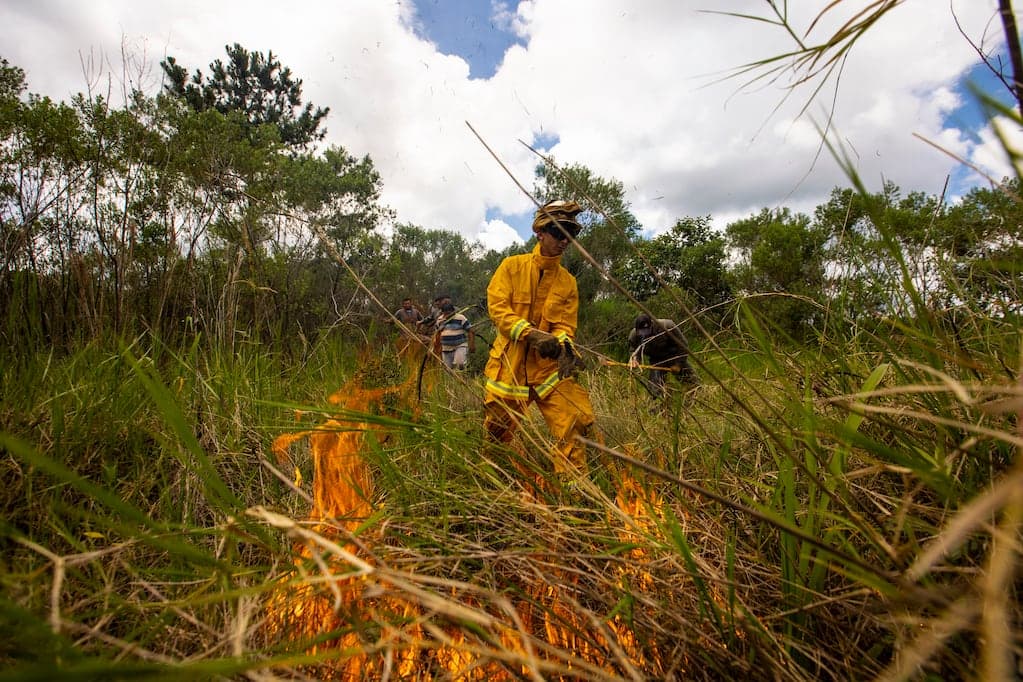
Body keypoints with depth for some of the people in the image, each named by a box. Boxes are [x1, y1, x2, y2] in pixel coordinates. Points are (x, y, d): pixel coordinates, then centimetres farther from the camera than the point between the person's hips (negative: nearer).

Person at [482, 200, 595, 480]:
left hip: (549, 365, 2)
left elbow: (565, 325, 3)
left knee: (577, 422, -14)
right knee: (495, 435, 11)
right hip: (510, 364, -1)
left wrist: (563, 345, -21)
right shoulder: (512, 266, 0)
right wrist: (531, 334, -24)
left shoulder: (568, 281, 7)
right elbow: (497, 308, -10)